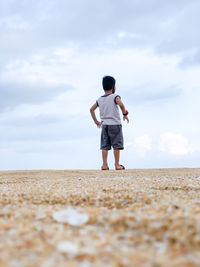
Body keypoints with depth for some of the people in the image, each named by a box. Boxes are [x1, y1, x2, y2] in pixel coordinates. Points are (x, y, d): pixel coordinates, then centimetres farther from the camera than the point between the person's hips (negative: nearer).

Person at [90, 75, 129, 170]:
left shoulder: (100, 99, 9)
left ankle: (104, 165, 2)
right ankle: (117, 165, 2)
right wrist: (125, 114, -10)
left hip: (104, 125, 5)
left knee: (104, 145, 6)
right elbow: (121, 104, -25)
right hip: (115, 124, -5)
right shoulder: (115, 97, -7)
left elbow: (91, 109, 13)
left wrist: (96, 121, 19)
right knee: (116, 145, 1)